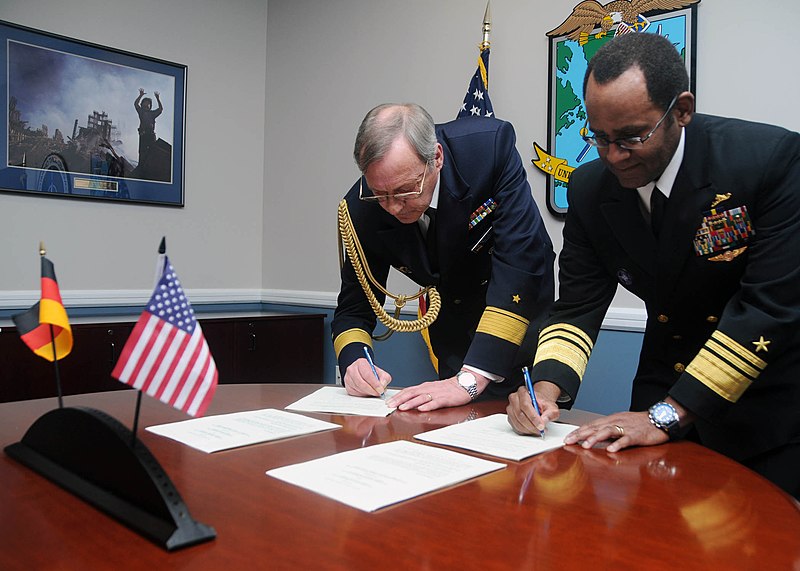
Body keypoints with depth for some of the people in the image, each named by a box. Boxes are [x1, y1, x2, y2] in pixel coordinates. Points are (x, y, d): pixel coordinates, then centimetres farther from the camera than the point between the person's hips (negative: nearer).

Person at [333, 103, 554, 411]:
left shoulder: (492, 145, -31)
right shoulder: (361, 209, -21)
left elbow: (520, 261, -37)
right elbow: (354, 307, -10)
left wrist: (471, 378, -43)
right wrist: (354, 360, -34)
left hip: (523, 308, -2)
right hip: (452, 323, 2)